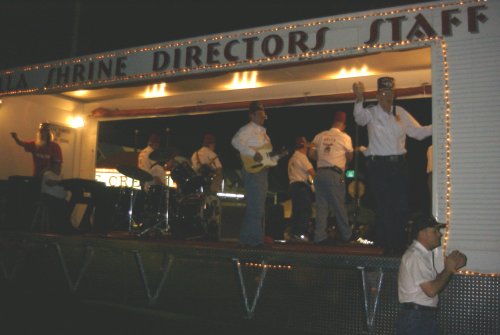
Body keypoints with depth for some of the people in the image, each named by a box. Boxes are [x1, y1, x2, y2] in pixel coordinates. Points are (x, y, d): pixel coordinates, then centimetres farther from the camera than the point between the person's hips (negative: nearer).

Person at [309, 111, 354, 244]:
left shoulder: (320, 136, 10)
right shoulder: (344, 137, 0)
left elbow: (312, 154, 11)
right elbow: (350, 157, 8)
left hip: (320, 172, 4)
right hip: (335, 174, -4)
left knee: (321, 205, 6)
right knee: (339, 206, 5)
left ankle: (320, 236, 5)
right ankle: (346, 235, 18)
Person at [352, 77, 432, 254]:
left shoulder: (400, 113, 10)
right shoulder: (371, 113, -2)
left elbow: (418, 132, 10)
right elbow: (359, 117, -25)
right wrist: (359, 99, -44)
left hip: (399, 164, 4)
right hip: (378, 165, -4)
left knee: (401, 206, 7)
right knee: (383, 207, -1)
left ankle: (400, 246, 21)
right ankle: (385, 247, 12)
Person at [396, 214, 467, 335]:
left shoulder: (429, 253, 11)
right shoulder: (414, 256, -18)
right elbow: (431, 290, -22)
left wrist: (454, 265, 0)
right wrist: (449, 268, -11)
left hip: (428, 316, 9)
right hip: (414, 319, -9)